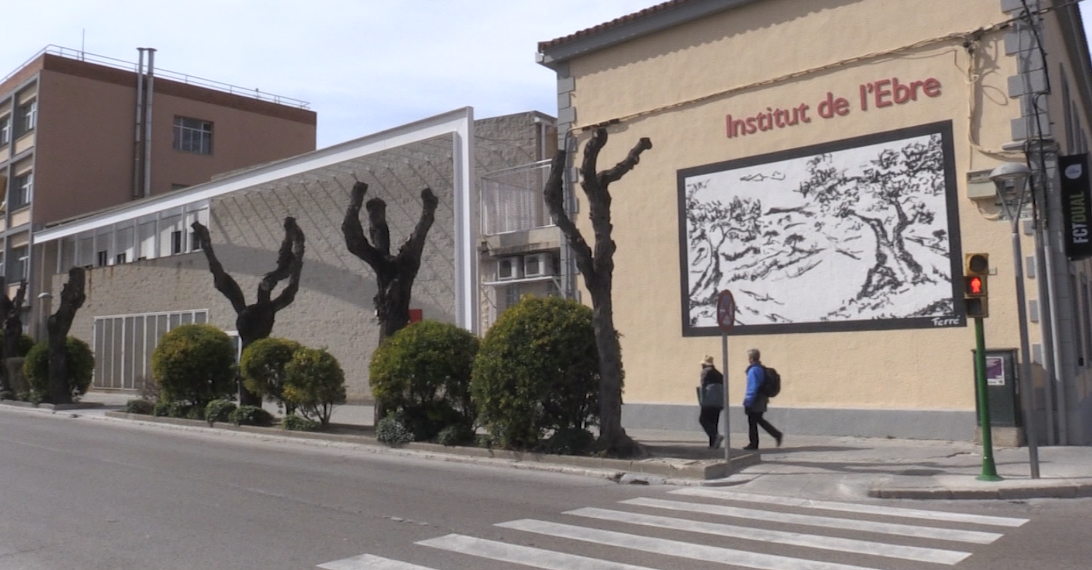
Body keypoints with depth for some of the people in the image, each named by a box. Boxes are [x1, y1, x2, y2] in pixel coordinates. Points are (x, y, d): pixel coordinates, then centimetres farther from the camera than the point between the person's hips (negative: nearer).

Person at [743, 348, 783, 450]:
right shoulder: (762, 369, 10)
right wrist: (766, 398, 23)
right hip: (761, 401, 9)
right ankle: (777, 434, 12)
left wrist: (748, 401, -20)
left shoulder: (753, 370, -19)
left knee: (752, 422, 2)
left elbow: (752, 387, -23)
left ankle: (753, 444, 9)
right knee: (759, 420, 19)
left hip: (754, 402, -9)